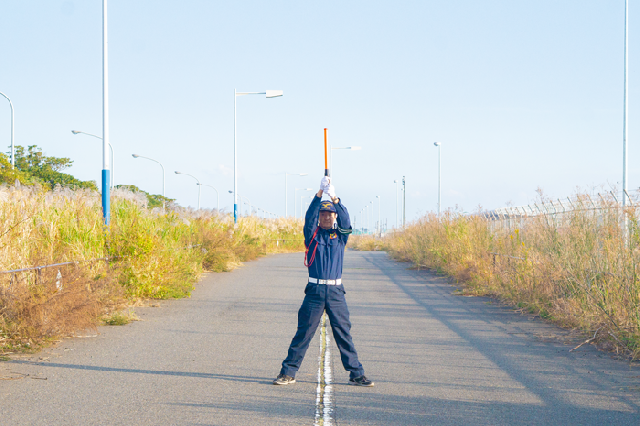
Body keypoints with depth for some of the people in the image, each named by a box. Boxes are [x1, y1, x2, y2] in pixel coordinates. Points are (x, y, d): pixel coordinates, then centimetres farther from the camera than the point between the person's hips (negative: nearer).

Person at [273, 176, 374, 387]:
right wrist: (320, 192, -21)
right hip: (315, 290, -1)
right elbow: (309, 216, -10)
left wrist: (335, 198, -22)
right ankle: (288, 372, 6)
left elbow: (346, 221, -8)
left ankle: (356, 374, 7)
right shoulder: (313, 234, 7)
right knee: (304, 332, 0)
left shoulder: (340, 235, 10)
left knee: (344, 333, 2)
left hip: (336, 291, 1)